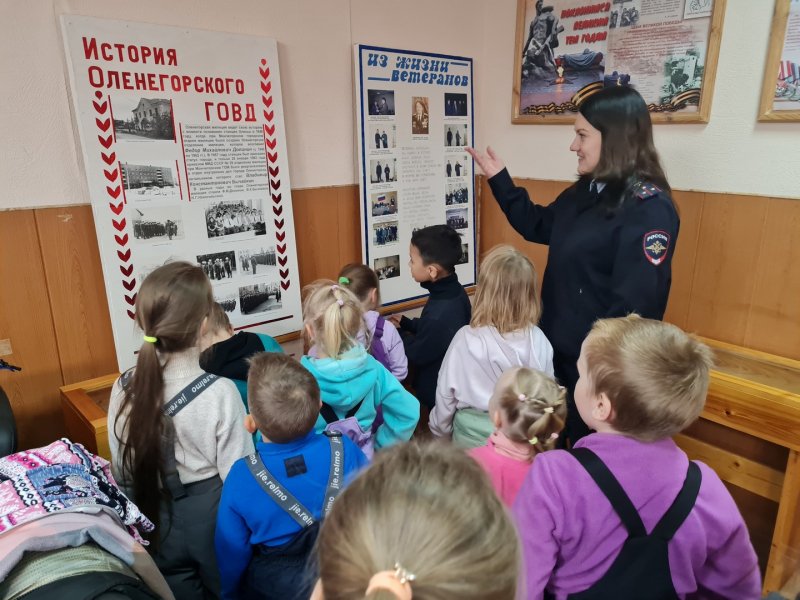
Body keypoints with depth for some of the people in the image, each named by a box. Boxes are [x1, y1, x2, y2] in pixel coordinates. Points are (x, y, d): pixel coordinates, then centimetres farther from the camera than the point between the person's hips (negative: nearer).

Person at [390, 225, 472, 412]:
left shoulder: (440, 314, -36)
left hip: (437, 392, -8)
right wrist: (407, 323, 8)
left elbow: (418, 356, -20)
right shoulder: (453, 291, -7)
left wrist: (399, 334, -5)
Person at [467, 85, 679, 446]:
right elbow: (538, 226, 19)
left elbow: (637, 302, -24)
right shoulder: (584, 192, 4)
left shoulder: (650, 208, -21)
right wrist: (498, 179, 14)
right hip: (559, 347, 8)